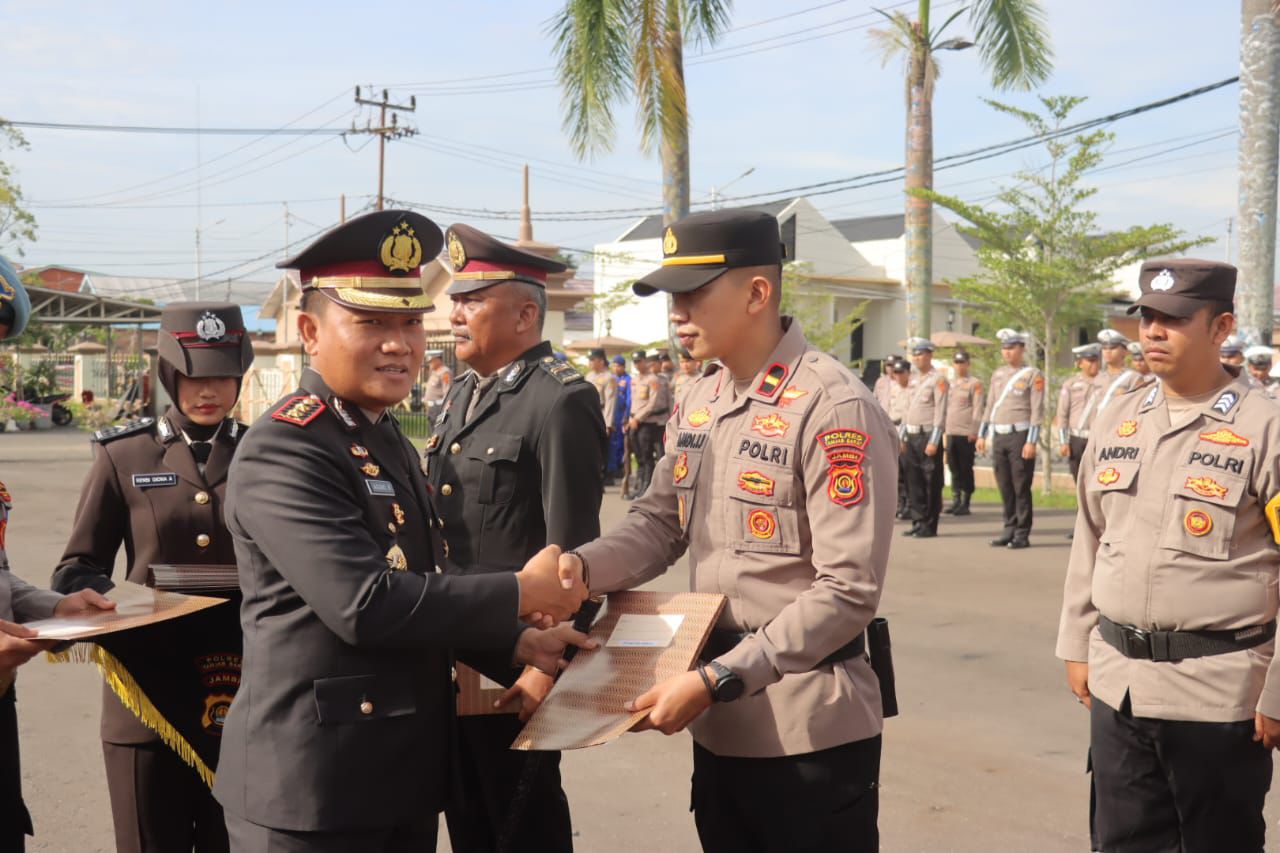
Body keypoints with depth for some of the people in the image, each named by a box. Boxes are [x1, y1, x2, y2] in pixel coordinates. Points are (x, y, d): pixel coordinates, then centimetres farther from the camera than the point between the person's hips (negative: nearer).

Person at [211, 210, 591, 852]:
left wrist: (513, 643, 3)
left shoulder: (389, 442, 13)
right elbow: (366, 604, -26)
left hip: (405, 775, 9)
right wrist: (521, 594, -17)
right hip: (313, 786, -9)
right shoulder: (282, 451, -17)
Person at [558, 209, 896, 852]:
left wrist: (715, 679, -22)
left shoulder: (836, 409, -18)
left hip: (810, 734, -7)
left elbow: (847, 593, -21)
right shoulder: (697, 403, 8)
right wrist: (583, 567, -10)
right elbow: (659, 522, 11)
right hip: (717, 725, 8)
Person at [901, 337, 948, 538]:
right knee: (913, 482, 8)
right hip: (912, 437, 7)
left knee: (931, 484, -2)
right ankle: (918, 522, 16)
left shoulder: (938, 380, -7)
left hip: (927, 436, -7)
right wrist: (901, 436, 15)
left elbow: (941, 412, -13)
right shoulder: (914, 380, 16)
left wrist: (934, 441, -18)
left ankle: (930, 526, 2)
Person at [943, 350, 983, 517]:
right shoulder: (950, 384, 16)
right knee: (954, 468, 7)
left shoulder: (975, 384, -2)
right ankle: (956, 500, 14)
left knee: (966, 469, -2)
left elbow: (978, 409, -7)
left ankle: (965, 503, 3)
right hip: (950, 433, 6)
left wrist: (974, 432, -13)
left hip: (966, 433, -6)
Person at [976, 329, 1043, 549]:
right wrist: (982, 434, 14)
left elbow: (1037, 410, -9)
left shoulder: (1033, 375, -4)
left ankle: (1022, 534, 4)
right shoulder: (998, 374, 14)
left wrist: (1031, 441, -15)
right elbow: (990, 405, 18)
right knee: (1005, 487, 8)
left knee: (1021, 487, -2)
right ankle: (1009, 529, 17)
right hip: (999, 436, 6)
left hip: (1019, 435, -5)